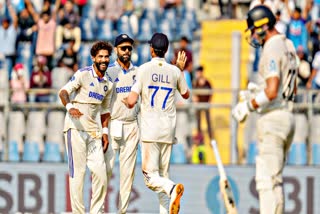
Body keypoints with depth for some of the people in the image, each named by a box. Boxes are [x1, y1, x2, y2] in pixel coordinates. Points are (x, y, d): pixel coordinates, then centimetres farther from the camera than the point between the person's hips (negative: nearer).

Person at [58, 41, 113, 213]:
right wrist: (70, 107, -36)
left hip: (93, 130, 6)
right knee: (77, 172, -6)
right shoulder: (83, 74, -6)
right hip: (75, 127, -6)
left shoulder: (108, 84, 13)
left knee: (100, 171, 0)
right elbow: (64, 91, -17)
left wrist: (105, 132, 14)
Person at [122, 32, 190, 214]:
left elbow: (131, 102, -10)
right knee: (163, 175, 11)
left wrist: (125, 100, 14)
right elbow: (186, 95, 24)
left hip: (150, 130, -4)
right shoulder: (175, 71, 5)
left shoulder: (144, 69, -5)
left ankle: (172, 189, -34)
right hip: (169, 130, 4)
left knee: (151, 176, -6)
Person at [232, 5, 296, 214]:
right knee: (275, 178, 16)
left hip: (273, 118, -10)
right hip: (288, 116, 10)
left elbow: (272, 91, -25)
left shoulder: (272, 50, -16)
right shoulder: (289, 46, 15)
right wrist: (259, 89, 26)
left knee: (267, 178, -10)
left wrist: (248, 106, -13)